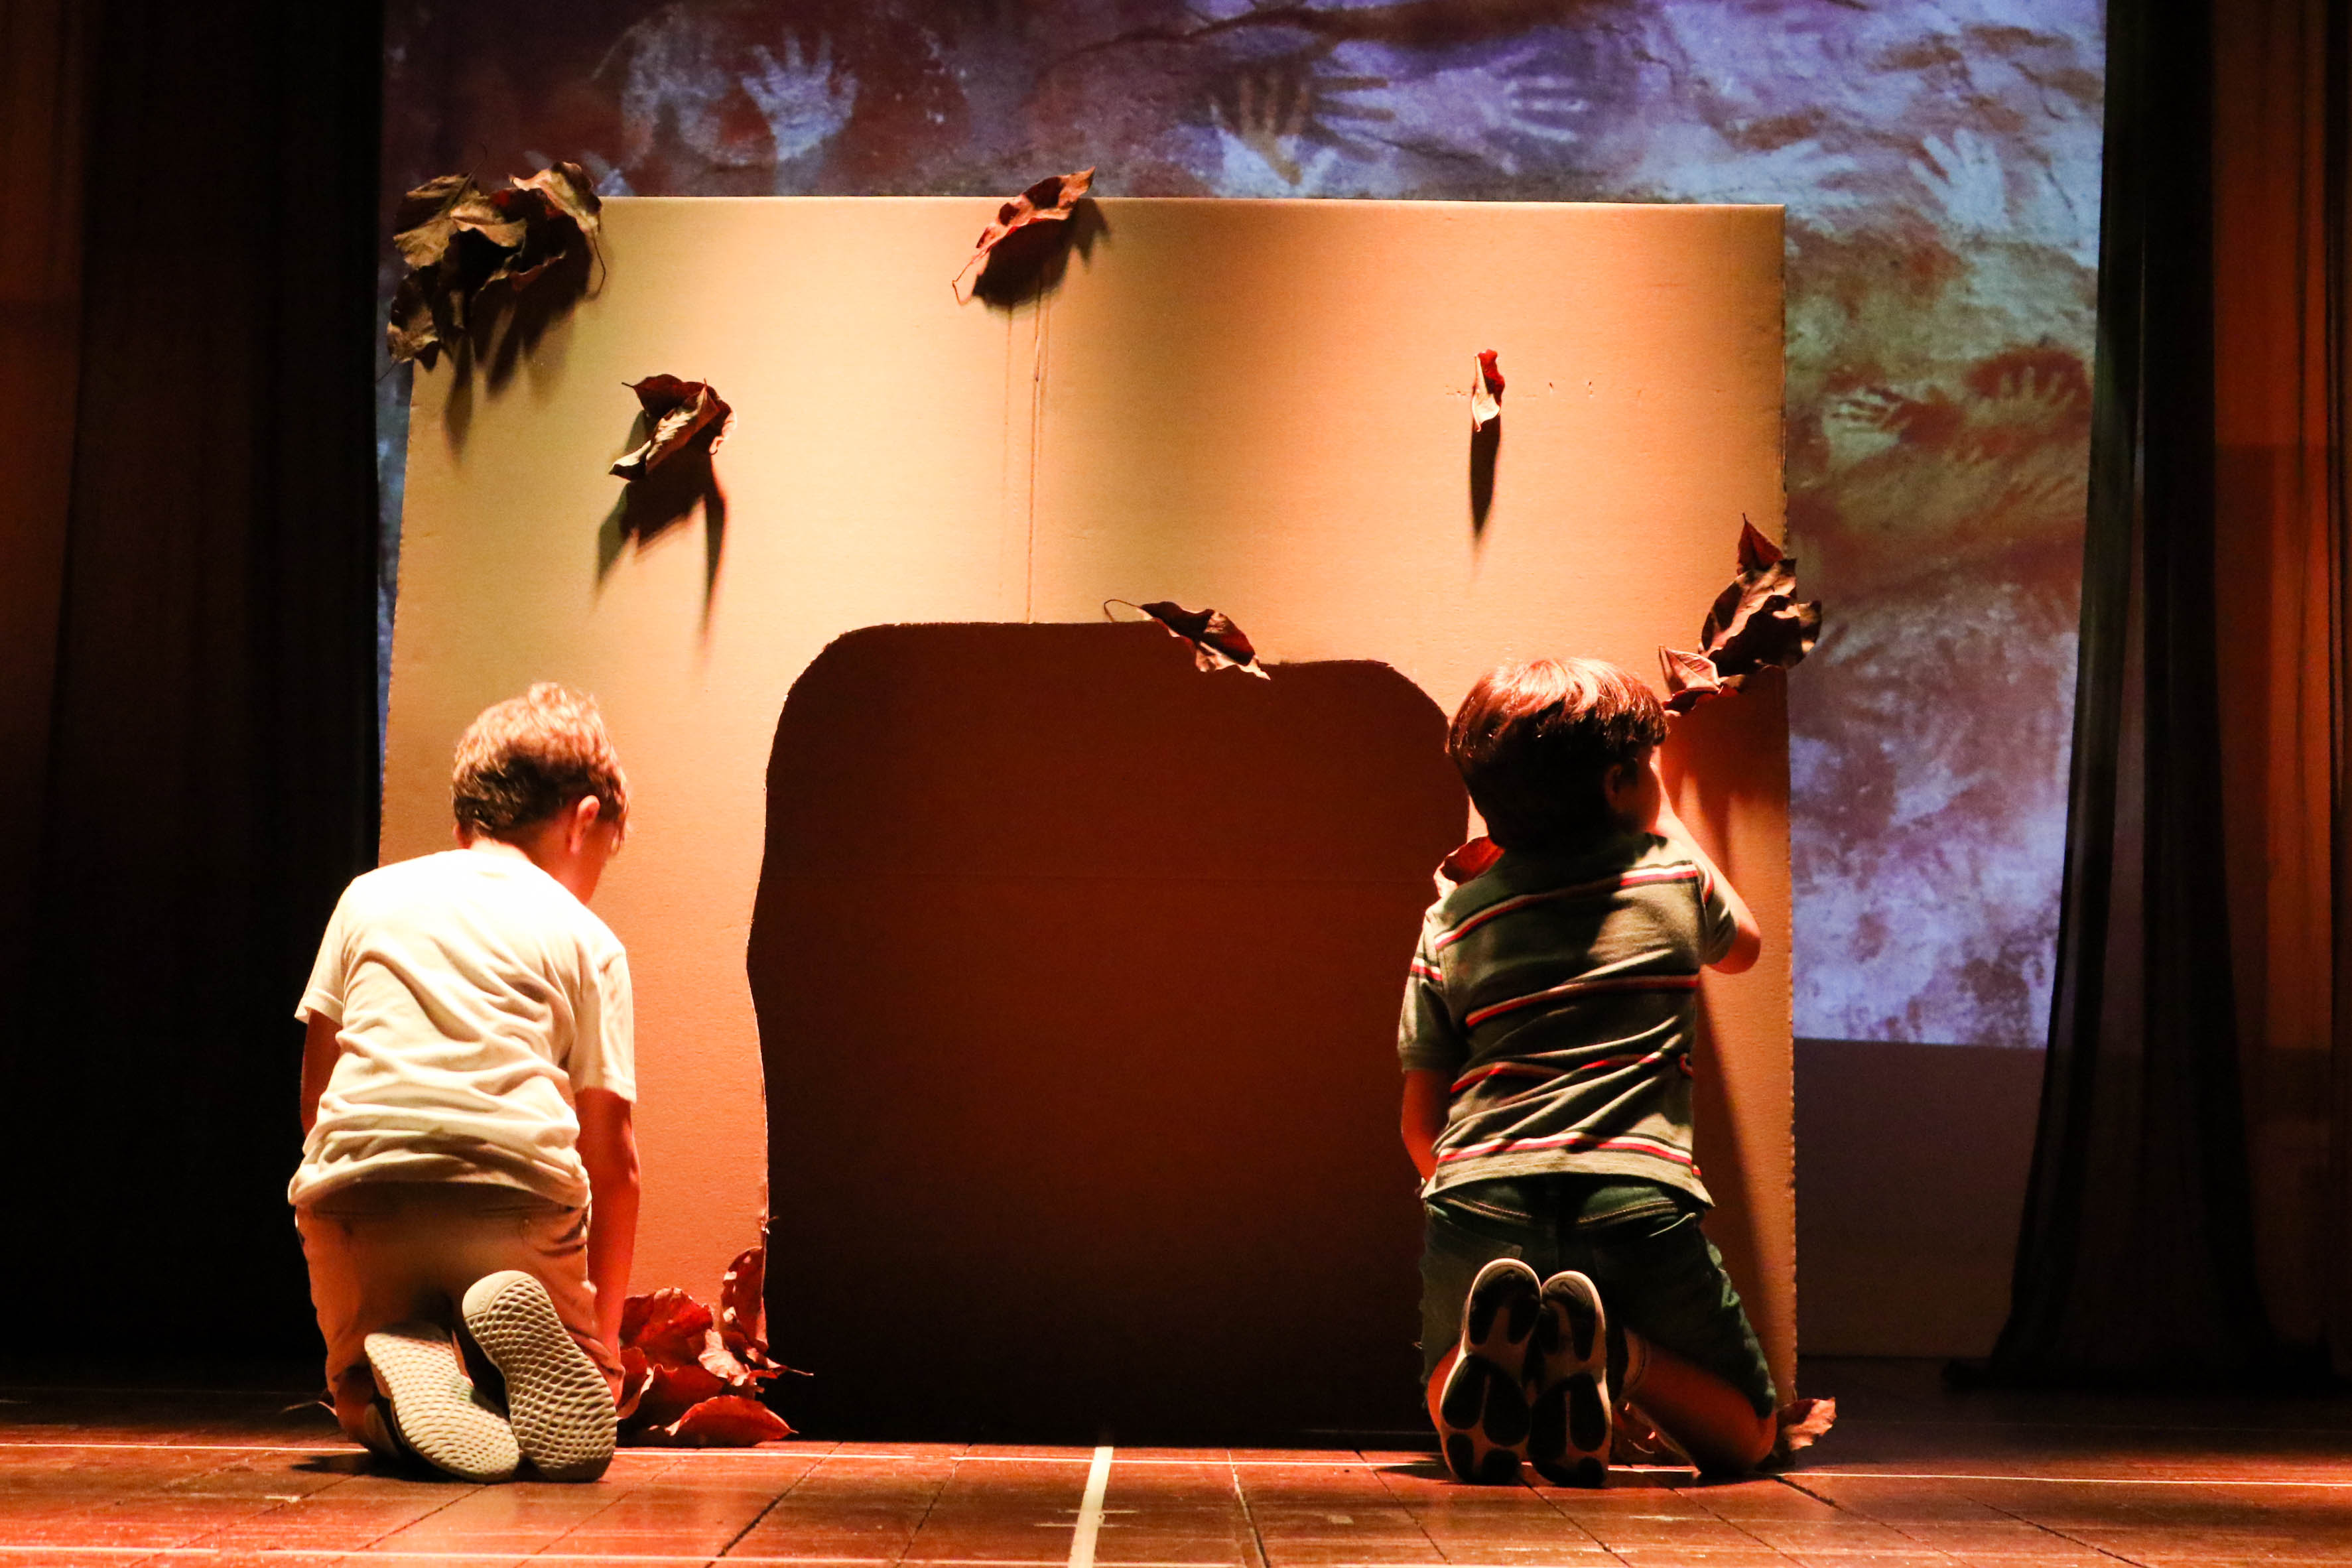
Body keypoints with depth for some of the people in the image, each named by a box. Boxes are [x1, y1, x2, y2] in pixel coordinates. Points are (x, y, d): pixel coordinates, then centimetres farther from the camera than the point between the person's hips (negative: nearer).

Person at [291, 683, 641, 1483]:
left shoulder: (369, 895, 22)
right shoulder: (584, 936, 14)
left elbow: (314, 1093, 22)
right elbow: (612, 1154, 11)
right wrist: (603, 1334, 21)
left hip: (359, 1191, 2)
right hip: (519, 1191, -1)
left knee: (363, 1410, 24)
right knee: (582, 1409, 20)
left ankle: (398, 1371, -12)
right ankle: (519, 1330, -14)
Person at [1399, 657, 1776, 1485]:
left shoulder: (1452, 918, 14)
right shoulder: (1674, 875, 12)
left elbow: (1420, 1121, 15)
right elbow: (1742, 945, 38)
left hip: (1481, 1206, 2)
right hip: (1640, 1208, -1)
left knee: (1456, 1421, 26)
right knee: (1744, 1433, 19)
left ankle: (1491, 1351, -11)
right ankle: (1613, 1355, -14)